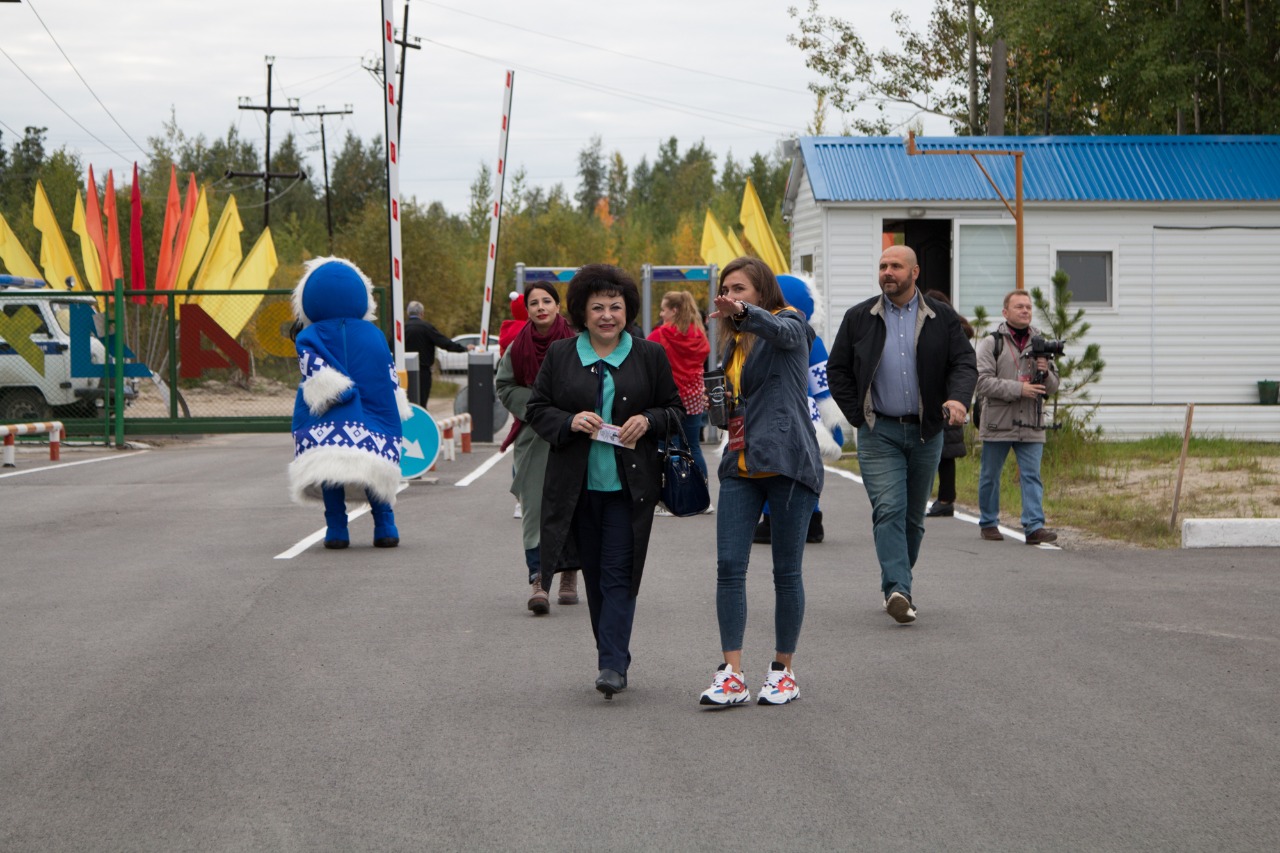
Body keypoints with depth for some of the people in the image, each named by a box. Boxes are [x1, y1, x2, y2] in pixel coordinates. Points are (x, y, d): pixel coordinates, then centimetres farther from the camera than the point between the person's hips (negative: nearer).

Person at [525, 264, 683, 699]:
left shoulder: (650, 356, 5)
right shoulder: (559, 355, 7)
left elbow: (675, 410, 9)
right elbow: (536, 409, 7)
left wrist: (648, 421, -12)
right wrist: (571, 422, -12)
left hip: (629, 484, -2)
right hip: (577, 484, 2)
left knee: (618, 574, -8)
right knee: (594, 575, 8)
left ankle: (613, 664, -12)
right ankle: (613, 657, 19)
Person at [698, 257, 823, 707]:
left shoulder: (790, 325, 0)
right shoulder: (734, 344, 20)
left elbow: (782, 331, -27)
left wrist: (745, 313, -47)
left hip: (787, 463, -6)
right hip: (741, 464, 6)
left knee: (787, 571, 1)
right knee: (729, 565, -6)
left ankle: (783, 671, 13)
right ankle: (732, 675, -7)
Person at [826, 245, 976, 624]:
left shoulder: (942, 319, 5)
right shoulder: (859, 319, 5)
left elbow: (964, 363, 0)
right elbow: (837, 370, 8)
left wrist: (958, 398, -21)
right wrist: (858, 417, -1)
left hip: (926, 433, 2)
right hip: (879, 433, -2)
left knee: (914, 516, 9)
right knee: (889, 509, -16)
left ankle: (896, 585, 23)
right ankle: (897, 590, -25)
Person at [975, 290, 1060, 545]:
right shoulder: (991, 343, -2)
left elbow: (1052, 386, 14)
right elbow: (983, 382, -13)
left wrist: (1045, 373, -9)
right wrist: (1019, 389, -19)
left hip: (1031, 425, 3)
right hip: (997, 423, -3)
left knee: (1032, 475, -5)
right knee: (990, 476, 8)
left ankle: (1034, 526, -9)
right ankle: (988, 523, 21)